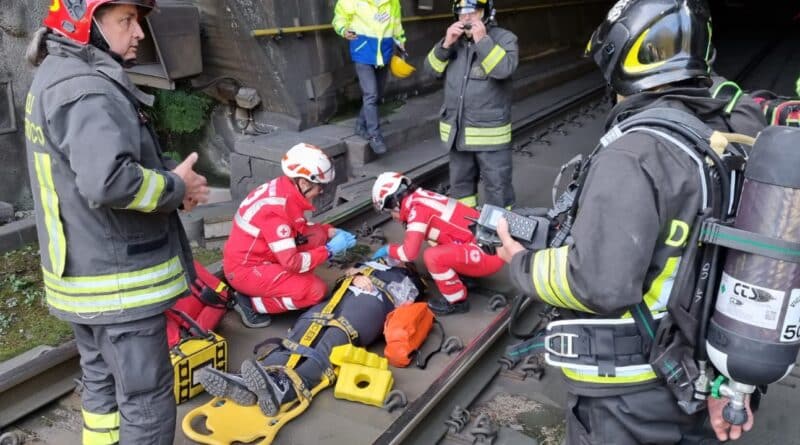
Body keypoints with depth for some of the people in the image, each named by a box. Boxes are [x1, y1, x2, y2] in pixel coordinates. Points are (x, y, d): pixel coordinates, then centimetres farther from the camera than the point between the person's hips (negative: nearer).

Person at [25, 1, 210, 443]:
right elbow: (107, 180, -36)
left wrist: (166, 178, -2)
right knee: (147, 405, 2)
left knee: (102, 382, 25)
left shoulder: (57, 76, 12)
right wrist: (175, 186, -19)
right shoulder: (86, 89, -23)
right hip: (117, 280, -10)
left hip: (85, 272, 11)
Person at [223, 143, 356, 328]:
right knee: (316, 291, -15)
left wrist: (331, 232, -1)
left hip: (257, 257, 9)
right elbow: (292, 262, -28)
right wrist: (330, 250, -18)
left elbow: (300, 227, 13)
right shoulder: (276, 209, -29)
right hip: (246, 270, -9)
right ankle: (250, 303, -5)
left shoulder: (284, 188, -4)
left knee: (317, 236, 2)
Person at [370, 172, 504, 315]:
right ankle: (468, 277, 21)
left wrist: (387, 250, 0)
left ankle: (457, 301, -2)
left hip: (488, 254, -10)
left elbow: (410, 253, -18)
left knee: (432, 256, -21)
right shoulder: (423, 197, 10)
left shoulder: (417, 208, -16)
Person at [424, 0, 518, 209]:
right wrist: (446, 44, -10)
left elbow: (504, 69, -24)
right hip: (457, 130, 6)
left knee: (497, 187, 0)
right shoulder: (454, 38, 11)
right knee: (460, 183, 18)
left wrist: (482, 40, -24)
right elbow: (432, 69, 3)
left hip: (490, 132, -6)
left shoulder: (504, 38, -6)